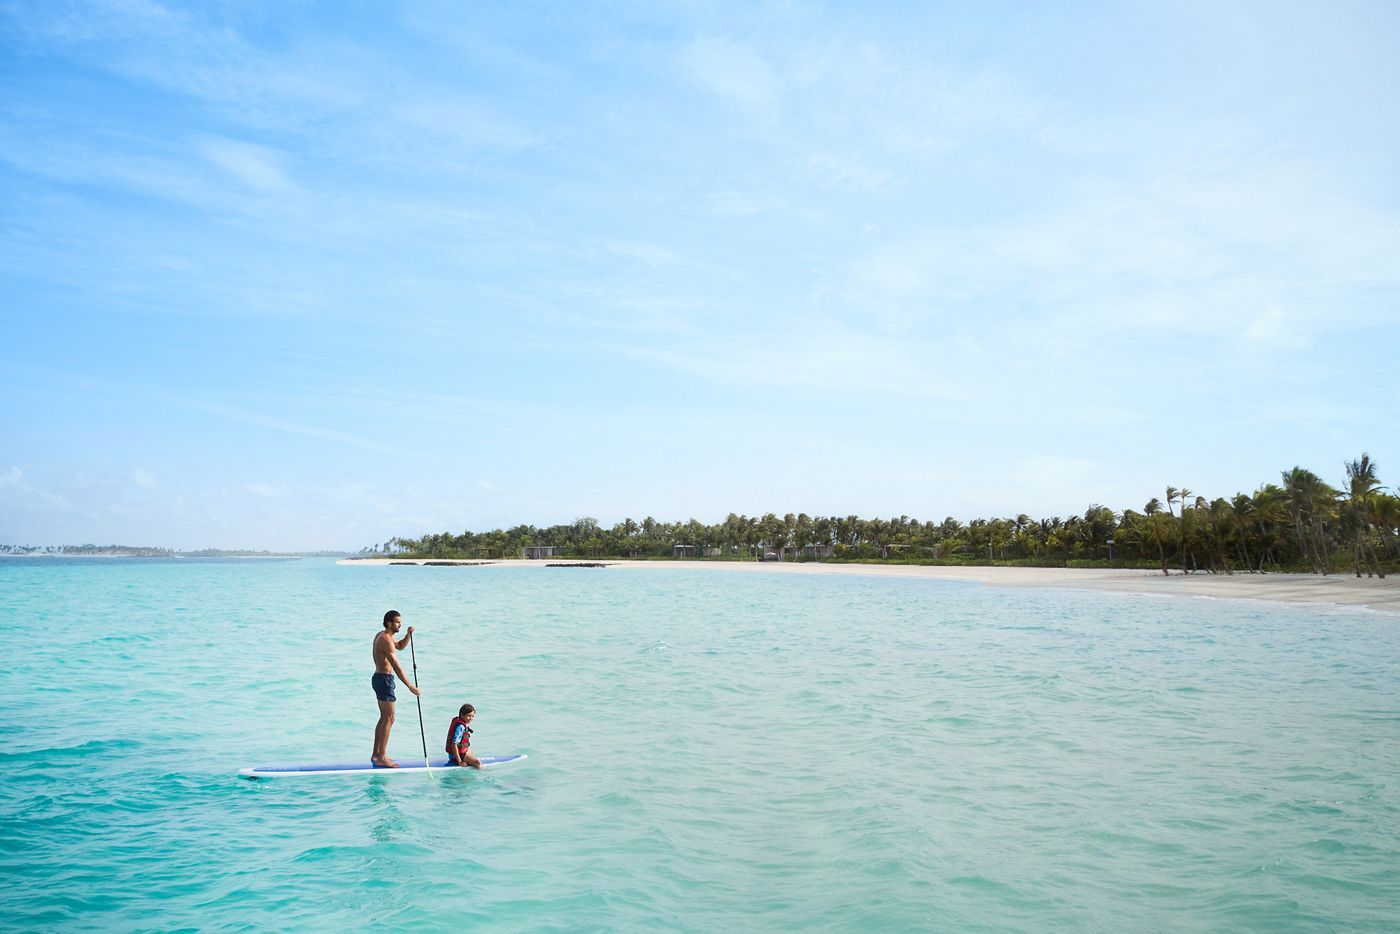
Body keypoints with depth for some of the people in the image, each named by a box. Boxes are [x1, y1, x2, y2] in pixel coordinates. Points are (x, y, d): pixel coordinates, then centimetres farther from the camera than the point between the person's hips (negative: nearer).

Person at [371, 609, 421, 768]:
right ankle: (382, 758, -6)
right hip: (384, 679, -10)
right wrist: (410, 686, -25)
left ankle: (376, 754, 22)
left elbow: (400, 646, 29)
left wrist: (409, 634, 9)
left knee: (384, 717, 16)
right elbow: (396, 666, -24)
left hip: (379, 678, 10)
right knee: (389, 718, -7)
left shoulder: (382, 636, 12)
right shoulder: (386, 640, -19)